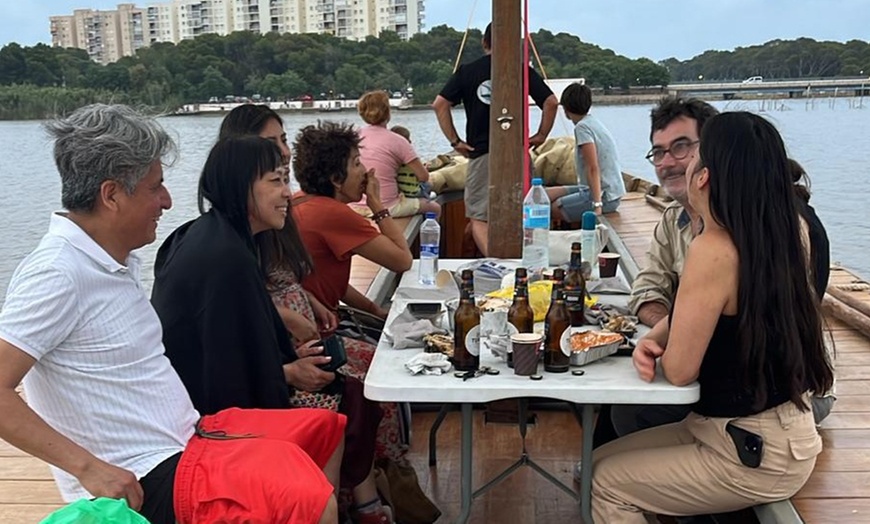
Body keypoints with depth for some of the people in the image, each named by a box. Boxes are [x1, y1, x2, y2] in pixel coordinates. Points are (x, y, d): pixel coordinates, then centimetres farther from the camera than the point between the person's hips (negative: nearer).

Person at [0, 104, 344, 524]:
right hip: (146, 481, -10)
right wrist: (89, 468, -23)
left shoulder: (117, 261, 8)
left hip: (186, 436, 10)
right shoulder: (58, 273, -19)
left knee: (329, 430, 19)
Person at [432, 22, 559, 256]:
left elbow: (440, 104, -4)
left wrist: (454, 141, 0)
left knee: (478, 217, 2)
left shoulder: (467, 71, 4)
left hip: (480, 153, -1)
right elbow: (551, 102, -3)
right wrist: (542, 135, 6)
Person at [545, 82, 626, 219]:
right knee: (547, 195, 9)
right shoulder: (593, 122, 12)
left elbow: (593, 169, -23)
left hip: (605, 197, -9)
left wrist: (597, 204, -27)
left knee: (554, 208, -14)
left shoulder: (582, 127, -15)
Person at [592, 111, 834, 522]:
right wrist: (651, 341, -4)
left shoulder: (714, 249, -27)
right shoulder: (778, 235, 1)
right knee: (599, 461, 13)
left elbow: (679, 370, -20)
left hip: (758, 453, -8)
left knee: (605, 485, 2)